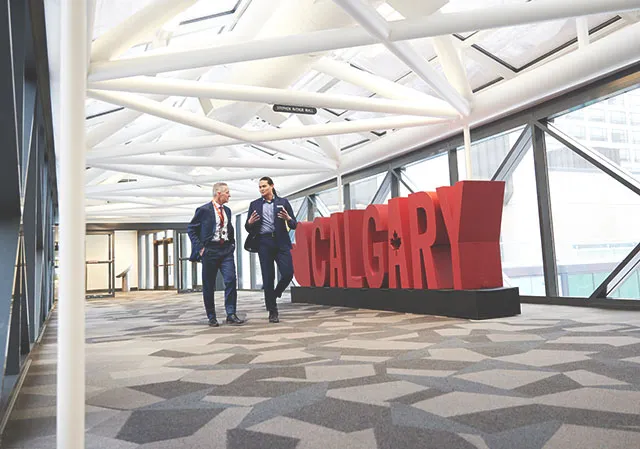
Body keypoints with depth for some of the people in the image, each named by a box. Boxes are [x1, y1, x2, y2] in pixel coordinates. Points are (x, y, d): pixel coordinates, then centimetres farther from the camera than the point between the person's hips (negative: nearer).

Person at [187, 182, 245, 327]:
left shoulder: (227, 210, 15)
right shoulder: (204, 210, -4)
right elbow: (191, 229, -2)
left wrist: (232, 243, 14)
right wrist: (199, 247, -9)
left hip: (226, 250, 5)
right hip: (210, 250, -4)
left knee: (231, 280, -9)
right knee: (209, 285, 3)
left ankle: (231, 315, -4)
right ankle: (211, 317, 14)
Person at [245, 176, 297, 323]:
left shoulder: (283, 202, 10)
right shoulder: (254, 205, 12)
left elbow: (294, 225, 7)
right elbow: (248, 228, 12)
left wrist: (288, 219, -14)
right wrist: (250, 222, -11)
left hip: (281, 242, 0)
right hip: (264, 243, 0)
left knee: (288, 273, -10)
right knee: (268, 278, 0)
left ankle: (274, 294, 20)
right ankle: (272, 312, 10)